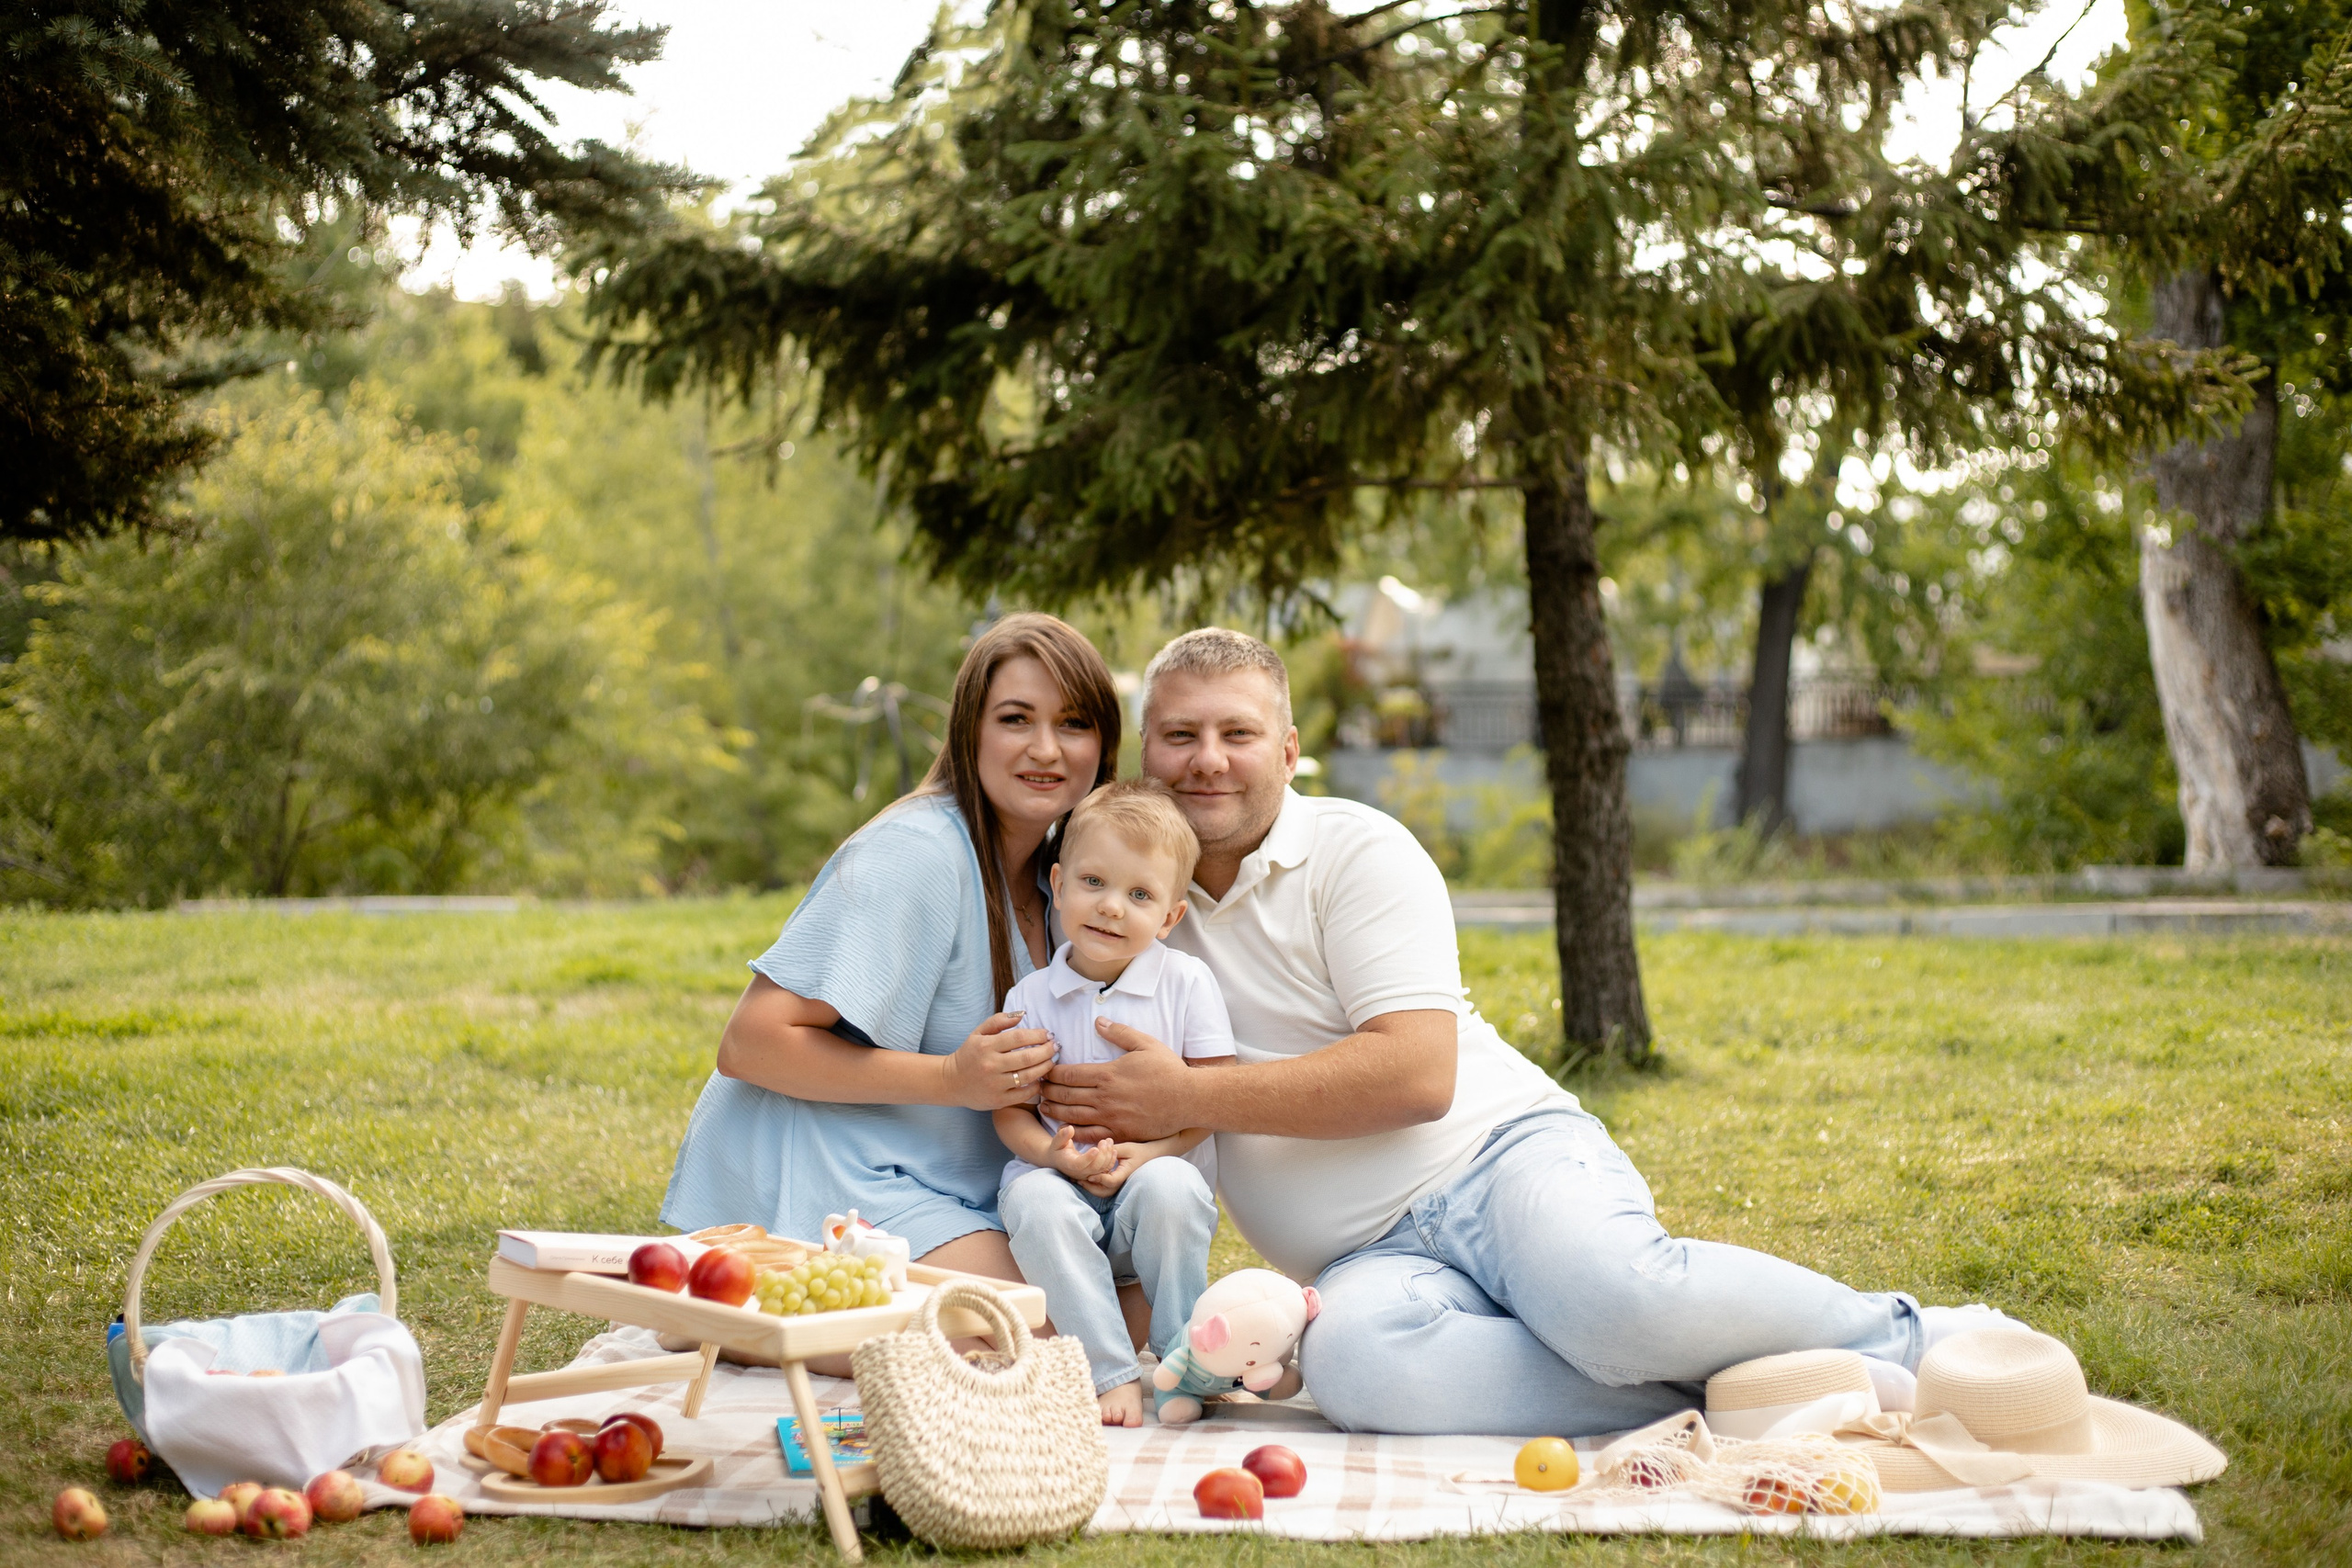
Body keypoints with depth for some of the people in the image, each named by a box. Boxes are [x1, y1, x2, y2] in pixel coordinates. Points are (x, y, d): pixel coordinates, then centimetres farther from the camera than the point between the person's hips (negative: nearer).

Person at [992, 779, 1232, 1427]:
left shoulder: (1186, 981, -1)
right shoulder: (1032, 996, 3)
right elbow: (1010, 1109, 3)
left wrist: (1148, 1152, -19)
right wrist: (1055, 1154, -18)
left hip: (1159, 1171, -1)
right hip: (1061, 1178, 1)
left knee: (1169, 1186, -35)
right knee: (1034, 1200, -32)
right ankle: (1113, 1374, -27)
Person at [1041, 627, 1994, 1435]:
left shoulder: (1355, 849, 0)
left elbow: (1417, 1073, -13)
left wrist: (1188, 1097, -15)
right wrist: (1107, 1142, -7)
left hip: (1499, 1154, -2)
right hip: (1373, 1257, 3)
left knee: (1614, 1295, -37)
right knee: (1351, 1361, -36)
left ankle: (1911, 1338, -11)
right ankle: (1721, 1398, -27)